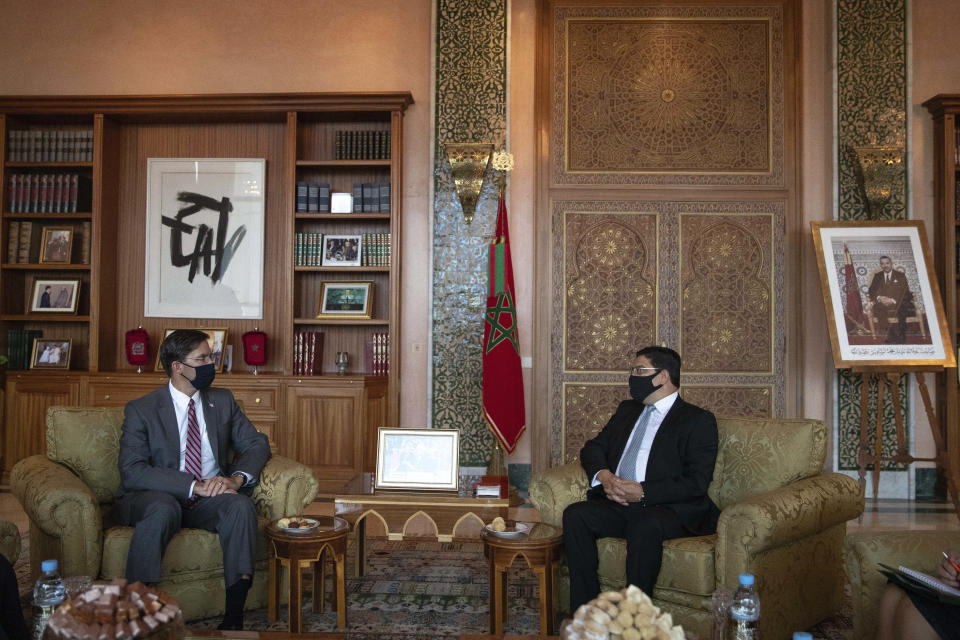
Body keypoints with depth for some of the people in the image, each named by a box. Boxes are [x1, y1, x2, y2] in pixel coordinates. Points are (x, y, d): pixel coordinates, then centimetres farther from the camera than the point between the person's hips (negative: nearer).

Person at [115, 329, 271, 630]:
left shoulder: (222, 401, 11)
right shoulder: (141, 410, -3)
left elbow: (257, 444, 8)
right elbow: (132, 472, -15)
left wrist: (236, 478, -15)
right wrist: (194, 486, -26)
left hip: (206, 501, 3)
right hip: (152, 498, -3)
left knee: (241, 506, -29)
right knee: (163, 509, -38)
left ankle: (234, 619, -28)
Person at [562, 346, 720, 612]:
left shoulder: (698, 420, 3)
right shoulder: (627, 410, 26)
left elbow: (697, 483, -7)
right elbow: (592, 448, 23)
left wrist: (642, 492, -17)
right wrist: (603, 476, -1)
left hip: (671, 509, -6)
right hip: (619, 505, 6)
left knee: (646, 525, -38)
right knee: (575, 515, -22)